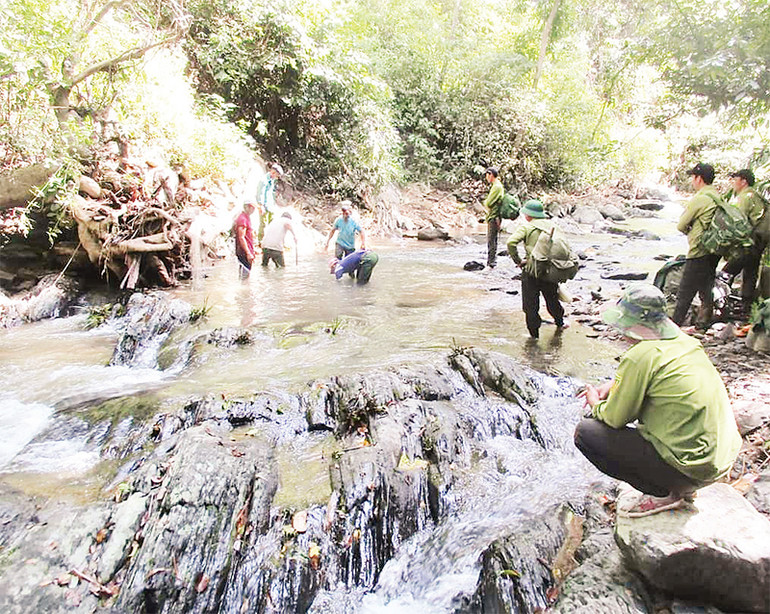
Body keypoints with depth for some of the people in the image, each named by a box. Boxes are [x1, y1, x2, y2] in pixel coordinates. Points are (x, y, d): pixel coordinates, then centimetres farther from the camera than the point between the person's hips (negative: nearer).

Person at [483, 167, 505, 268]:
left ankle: (491, 263, -3)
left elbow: (488, 203, -19)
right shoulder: (496, 186, 16)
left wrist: (485, 203, 1)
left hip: (494, 217, -10)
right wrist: (487, 203, 2)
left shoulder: (497, 187, -16)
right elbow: (488, 202, 21)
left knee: (491, 241, -7)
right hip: (493, 217, 10)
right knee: (491, 241, 16)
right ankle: (491, 262, 24)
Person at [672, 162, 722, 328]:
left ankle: (675, 324, 2)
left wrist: (689, 232, 8)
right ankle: (705, 322, 26)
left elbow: (681, 226, -10)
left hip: (699, 252, -9)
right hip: (714, 251, 9)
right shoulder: (717, 197, 12)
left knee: (685, 292, -3)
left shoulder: (699, 199, -16)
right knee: (706, 288, 17)